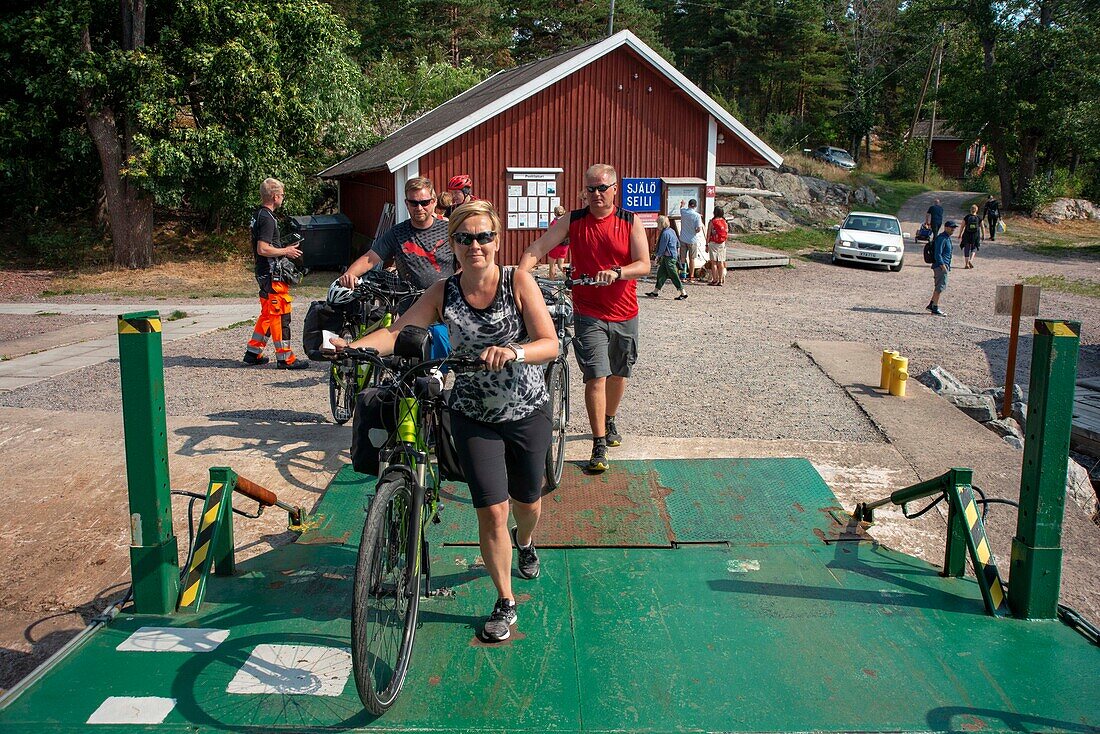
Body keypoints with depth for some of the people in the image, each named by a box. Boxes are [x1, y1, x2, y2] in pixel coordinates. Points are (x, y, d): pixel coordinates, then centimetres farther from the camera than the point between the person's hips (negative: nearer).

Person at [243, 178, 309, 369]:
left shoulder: (258, 215, 15)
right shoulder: (267, 218, -17)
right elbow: (263, 249, -25)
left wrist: (284, 249, 19)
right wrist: (285, 251, -13)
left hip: (264, 273, 10)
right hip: (271, 274, -10)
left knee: (268, 314, 17)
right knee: (280, 315, -5)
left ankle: (253, 352, 22)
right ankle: (285, 358, 0)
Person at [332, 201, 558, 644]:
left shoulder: (518, 282, -13)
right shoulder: (443, 293, -7)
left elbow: (550, 344, -21)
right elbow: (397, 331, -14)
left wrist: (513, 352, -41)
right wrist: (351, 346, -32)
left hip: (527, 412, 0)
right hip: (474, 415, 0)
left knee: (527, 502, 18)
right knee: (491, 512, -5)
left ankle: (525, 543, 56)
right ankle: (505, 603, 17)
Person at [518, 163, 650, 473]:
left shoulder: (631, 222, -1)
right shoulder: (572, 221, -2)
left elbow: (644, 265, -10)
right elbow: (536, 249, -9)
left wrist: (616, 272, -29)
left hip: (625, 313, 2)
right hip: (589, 314, -2)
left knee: (618, 374, 16)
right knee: (596, 376, -9)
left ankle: (610, 421, 42)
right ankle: (599, 444, -1)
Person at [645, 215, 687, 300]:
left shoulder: (665, 233, -18)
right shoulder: (672, 231, 11)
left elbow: (662, 247, -15)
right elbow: (678, 243, 19)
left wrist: (657, 255, -2)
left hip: (669, 257, -10)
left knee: (673, 275, -5)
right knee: (661, 273, 12)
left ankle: (683, 293, 0)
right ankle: (656, 291, 16)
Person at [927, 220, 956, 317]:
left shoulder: (947, 238, 17)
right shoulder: (941, 238, -15)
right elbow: (937, 254, -20)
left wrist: (947, 266, 21)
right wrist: (943, 267, -22)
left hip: (944, 265, 10)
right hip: (940, 265, -10)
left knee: (939, 287, 14)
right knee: (940, 287, -9)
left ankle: (931, 304, 20)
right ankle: (935, 308, -6)